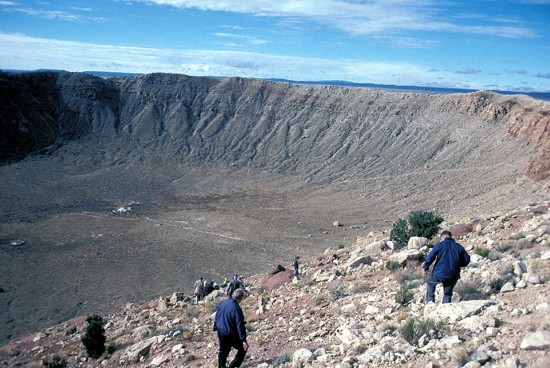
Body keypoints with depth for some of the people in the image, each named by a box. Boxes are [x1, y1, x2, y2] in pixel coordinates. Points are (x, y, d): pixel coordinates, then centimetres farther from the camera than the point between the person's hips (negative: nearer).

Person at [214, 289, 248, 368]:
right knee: (242, 349, 11)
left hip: (220, 332, 7)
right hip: (231, 335, -7)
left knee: (223, 350, 25)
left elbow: (217, 317, 14)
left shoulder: (222, 303, -1)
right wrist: (244, 340, -23)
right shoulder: (236, 309, -25)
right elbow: (240, 325, -26)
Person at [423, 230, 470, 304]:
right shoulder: (459, 247, 8)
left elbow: (430, 257, -10)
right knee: (448, 294, 19)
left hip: (439, 273, -3)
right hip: (453, 276, 3)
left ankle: (430, 301, 13)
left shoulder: (440, 245, -3)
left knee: (431, 284, 25)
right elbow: (466, 260, 10)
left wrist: (426, 267, 2)